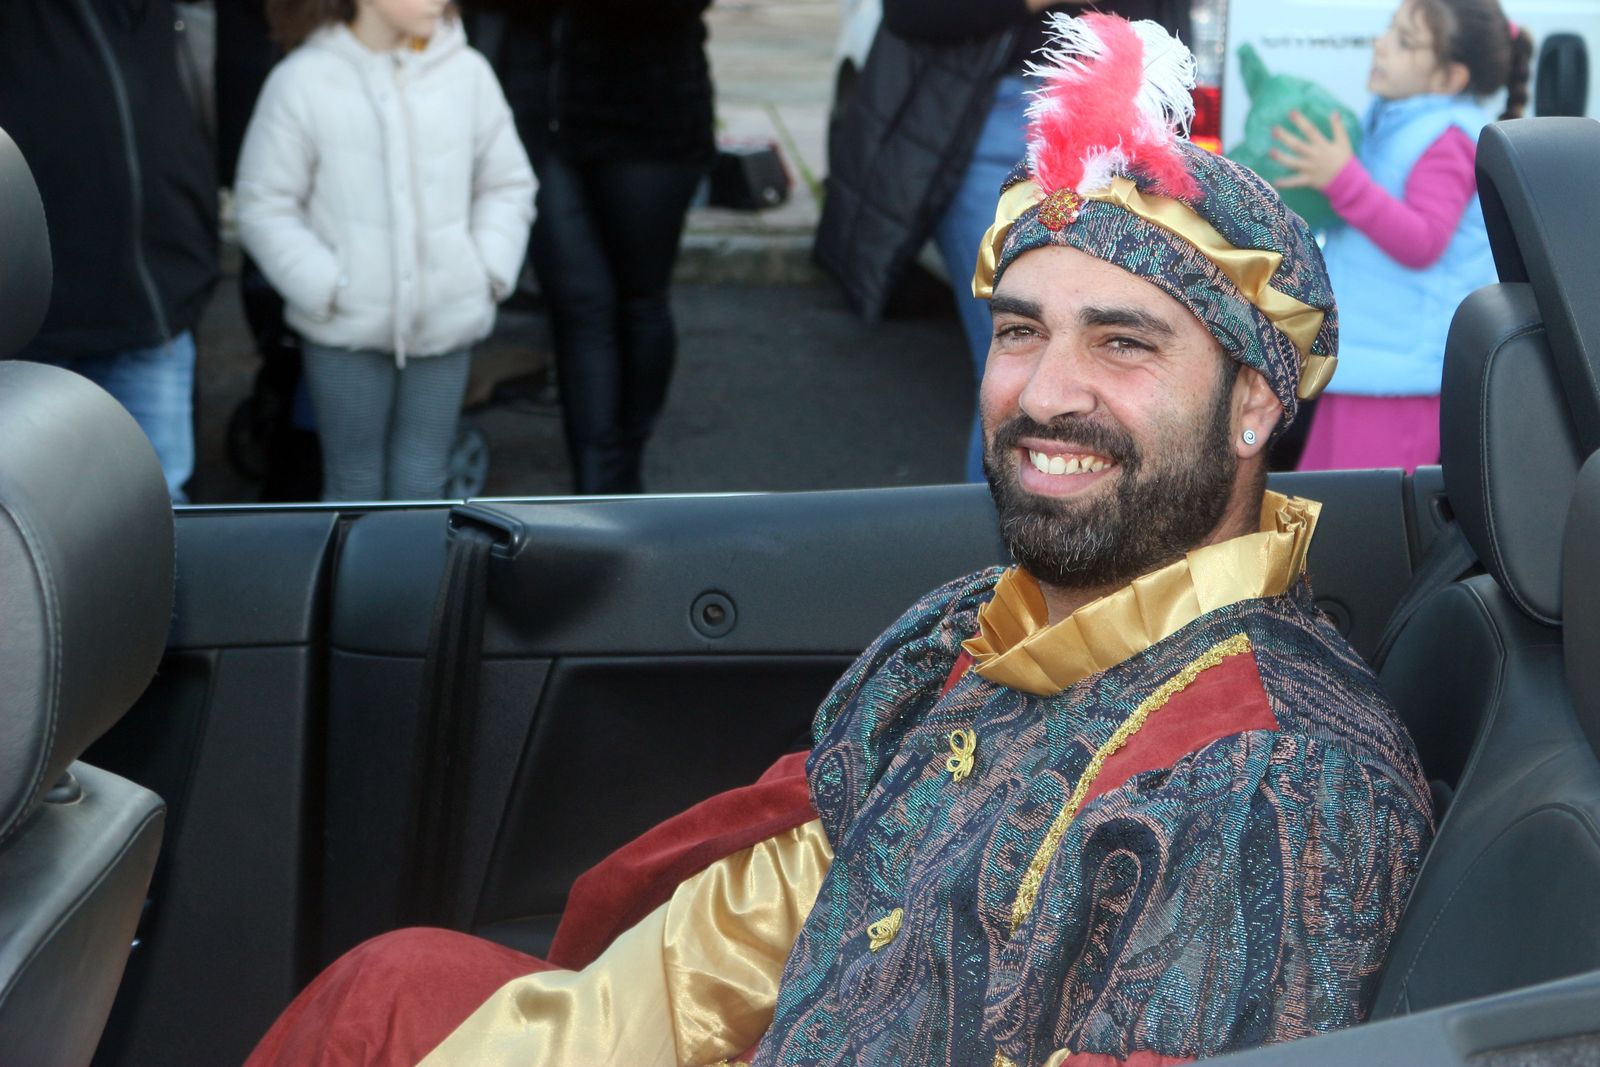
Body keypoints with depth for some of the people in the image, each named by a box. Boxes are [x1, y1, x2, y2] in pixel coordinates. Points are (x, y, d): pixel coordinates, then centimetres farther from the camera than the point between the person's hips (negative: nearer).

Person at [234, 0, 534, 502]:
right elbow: (263, 205, -3)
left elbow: (507, 184, 9)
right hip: (346, 329, -2)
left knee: (421, 484, 10)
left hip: (445, 324, 2)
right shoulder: (302, 82, -9)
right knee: (355, 483, 8)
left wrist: (490, 272, -2)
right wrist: (325, 289, -11)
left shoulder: (468, 72, -3)